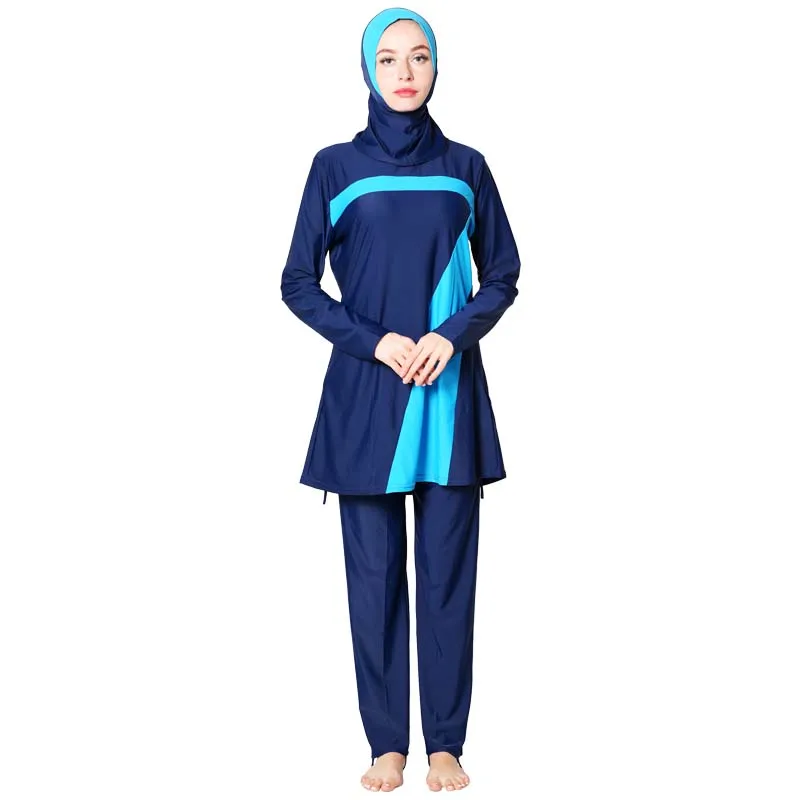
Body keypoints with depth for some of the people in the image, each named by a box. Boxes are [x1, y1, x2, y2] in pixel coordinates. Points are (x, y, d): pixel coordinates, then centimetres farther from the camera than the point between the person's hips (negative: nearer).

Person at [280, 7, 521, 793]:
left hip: (450, 394, 1)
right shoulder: (336, 167, 4)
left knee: (447, 570, 3)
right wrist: (373, 341, -11)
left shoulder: (465, 167, 8)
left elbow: (502, 278, 10)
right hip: (365, 394, -1)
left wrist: (452, 335, -9)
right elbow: (298, 285, 4)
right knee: (373, 571, 3)